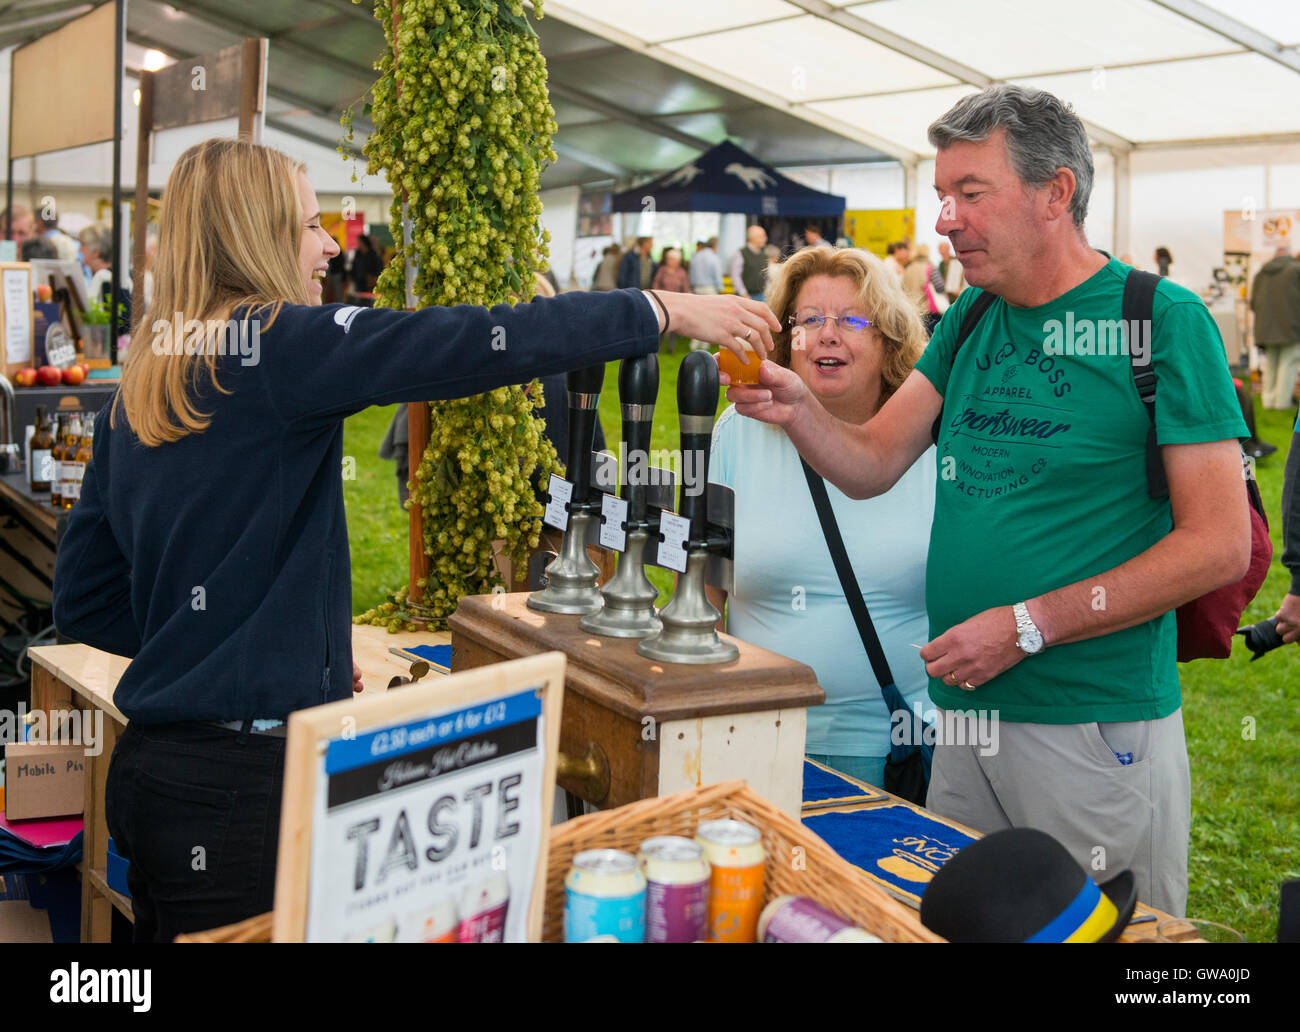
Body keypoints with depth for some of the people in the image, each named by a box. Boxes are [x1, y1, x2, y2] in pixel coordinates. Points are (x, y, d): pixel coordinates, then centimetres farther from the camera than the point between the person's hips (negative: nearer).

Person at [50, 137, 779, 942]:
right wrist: (668, 310, -10)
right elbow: (479, 345, -18)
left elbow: (84, 599, 13)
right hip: (239, 784, -8)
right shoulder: (279, 345, -13)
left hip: (155, 762, 8)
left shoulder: (139, 388, 11)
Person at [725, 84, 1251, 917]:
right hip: (964, 714, 6)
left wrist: (1027, 626, -17)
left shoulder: (1163, 319, -11)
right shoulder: (970, 317, 10)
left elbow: (1220, 545, -15)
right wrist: (798, 408, -14)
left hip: (1099, 729, -6)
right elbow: (871, 465, 6)